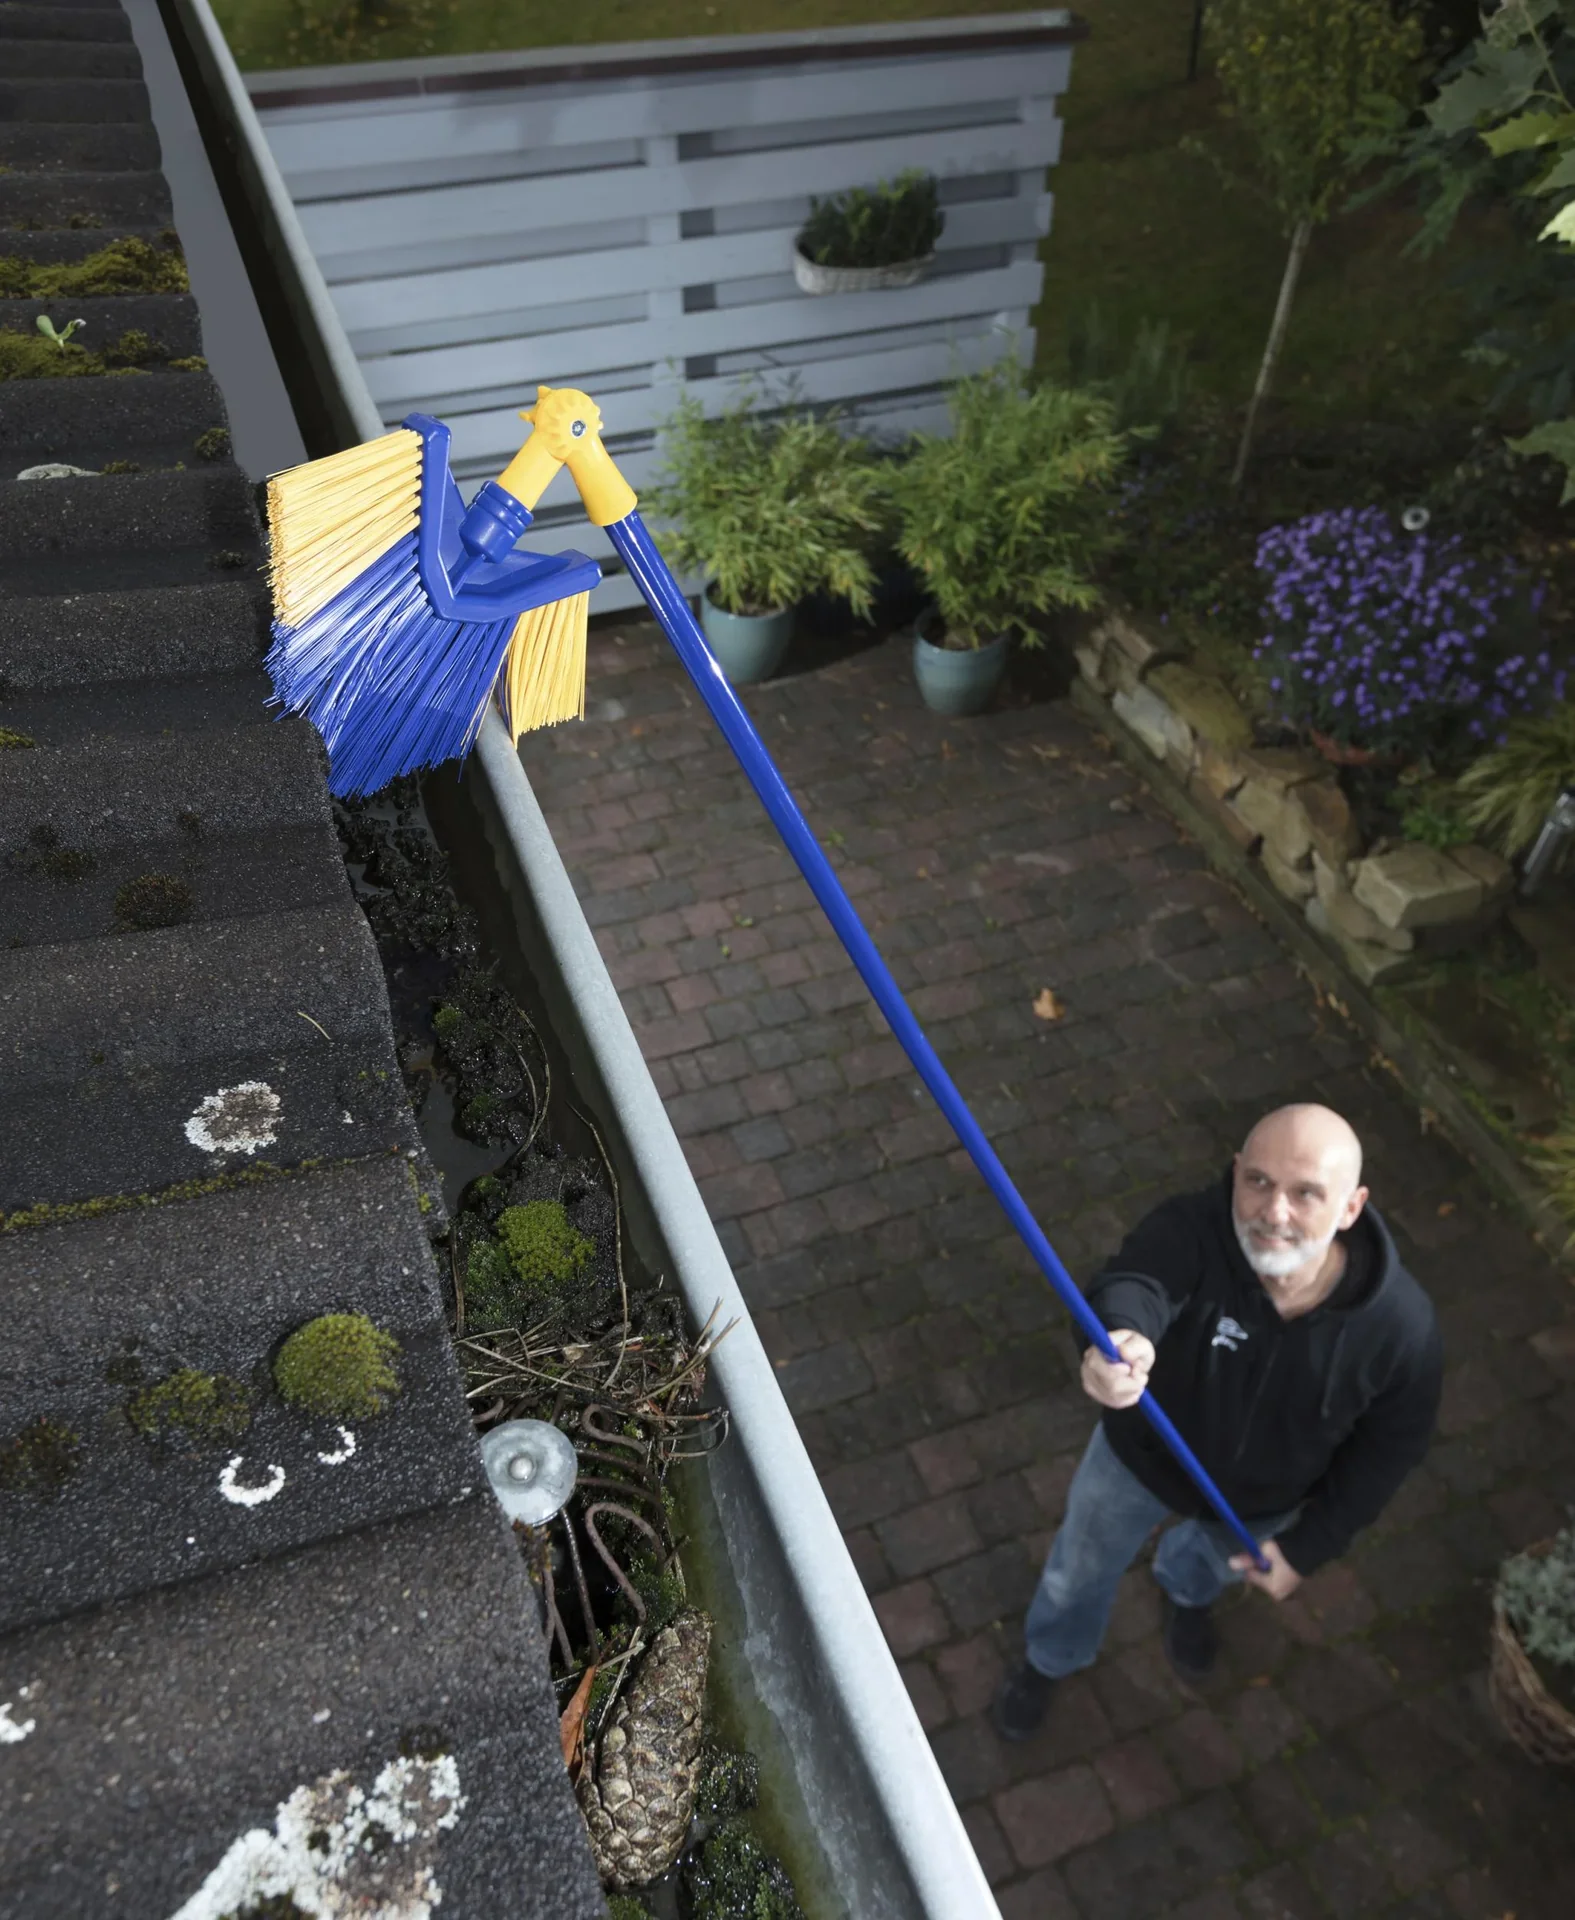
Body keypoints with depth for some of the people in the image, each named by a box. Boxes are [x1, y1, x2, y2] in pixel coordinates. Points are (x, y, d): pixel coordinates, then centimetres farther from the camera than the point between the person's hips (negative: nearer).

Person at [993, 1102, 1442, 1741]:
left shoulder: (1401, 1324, -33)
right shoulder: (1190, 1231, -41)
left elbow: (1388, 1446, -15)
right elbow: (1132, 1286, -62)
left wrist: (1310, 1545, -9)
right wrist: (1121, 1335, -86)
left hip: (1260, 1500, 2)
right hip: (1140, 1453, -1)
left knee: (1216, 1562, 36)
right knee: (1080, 1571, 26)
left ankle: (1186, 1594, 75)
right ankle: (1047, 1660, 62)